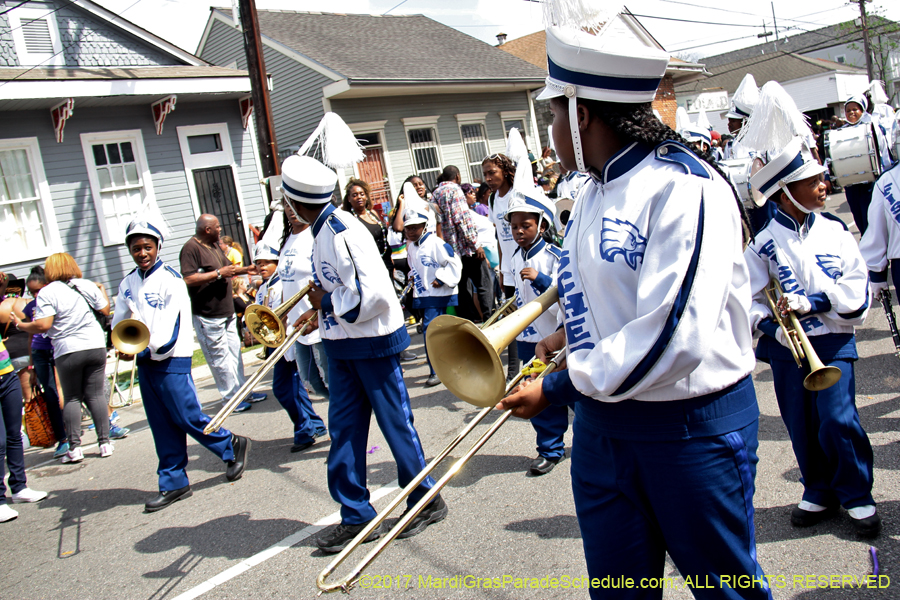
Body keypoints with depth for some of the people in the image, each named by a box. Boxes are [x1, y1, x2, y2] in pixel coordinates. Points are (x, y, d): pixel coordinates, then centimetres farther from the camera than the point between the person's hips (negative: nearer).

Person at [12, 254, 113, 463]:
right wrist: (102, 290, 30)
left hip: (67, 351, -3)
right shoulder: (87, 285, 5)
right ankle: (105, 442, 6)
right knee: (96, 395, 7)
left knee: (71, 398, 8)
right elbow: (105, 311, 13)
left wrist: (20, 325, 5)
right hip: (96, 345, 3)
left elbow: (43, 326, -13)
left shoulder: (48, 292, -6)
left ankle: (75, 447, 5)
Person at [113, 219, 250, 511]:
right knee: (162, 427, 10)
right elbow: (119, 322, 10)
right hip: (145, 364, 6)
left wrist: (143, 350, -23)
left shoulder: (170, 279, -9)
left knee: (187, 417, -4)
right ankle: (174, 484, 18)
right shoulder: (128, 284, 10)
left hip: (172, 359, -6)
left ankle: (232, 446, 18)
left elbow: (171, 327, -16)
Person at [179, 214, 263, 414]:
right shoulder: (191, 248, -16)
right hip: (207, 316, -10)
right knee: (220, 357, -2)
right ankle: (231, 398, 6)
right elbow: (188, 279, -26)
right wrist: (218, 273, -23)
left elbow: (227, 267, 30)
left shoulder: (214, 246, 15)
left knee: (234, 353, 16)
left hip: (226, 312, 10)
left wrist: (246, 269, 17)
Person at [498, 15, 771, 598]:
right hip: (601, 427, 8)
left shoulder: (686, 186, -19)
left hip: (694, 425, -7)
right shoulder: (593, 195, 8)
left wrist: (556, 388, -18)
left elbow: (671, 337, -27)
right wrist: (573, 333, 3)